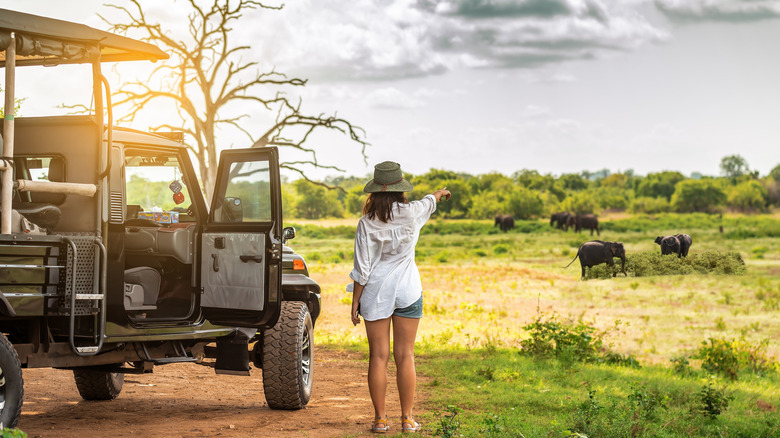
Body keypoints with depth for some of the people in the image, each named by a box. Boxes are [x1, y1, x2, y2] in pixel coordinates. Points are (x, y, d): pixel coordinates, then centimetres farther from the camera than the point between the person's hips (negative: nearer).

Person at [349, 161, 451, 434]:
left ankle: (380, 419, 6)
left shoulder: (367, 223, -9)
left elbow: (362, 269, -8)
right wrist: (441, 193, 43)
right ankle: (407, 419, 7)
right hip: (407, 291, 1)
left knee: (378, 356, 4)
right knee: (405, 356, 4)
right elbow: (429, 202, 20)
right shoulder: (411, 213, -5)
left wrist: (355, 302, 1)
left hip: (376, 293, -1)